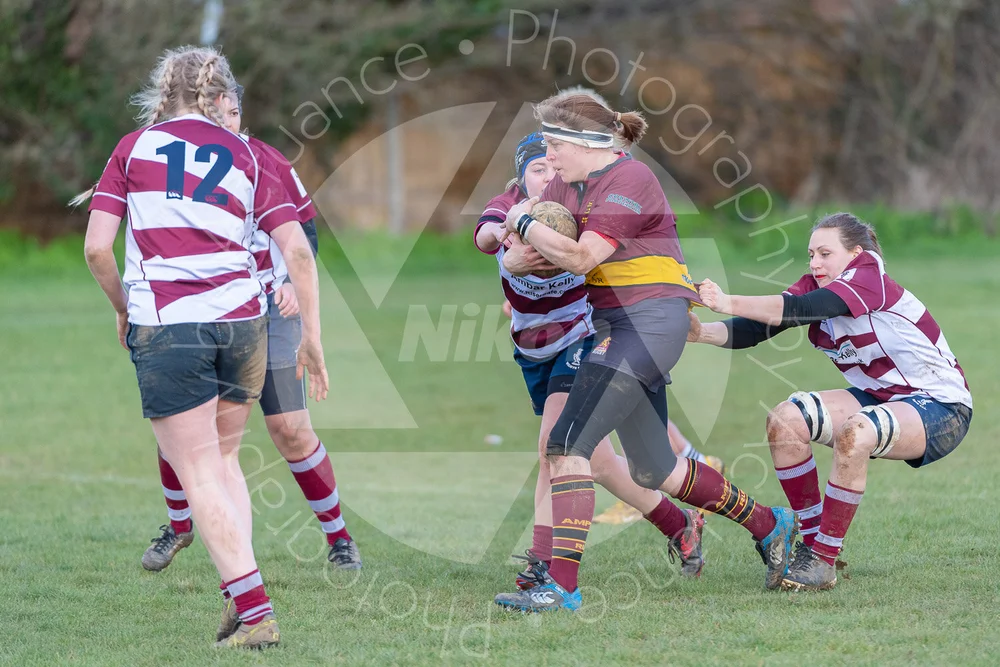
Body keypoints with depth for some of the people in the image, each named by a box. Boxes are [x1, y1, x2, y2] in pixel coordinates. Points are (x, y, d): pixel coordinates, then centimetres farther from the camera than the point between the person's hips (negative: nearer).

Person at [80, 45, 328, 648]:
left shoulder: (134, 147, 7)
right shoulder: (249, 157, 11)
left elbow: (97, 247, -1)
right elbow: (298, 252, 3)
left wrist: (124, 308, 16)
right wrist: (312, 339, 9)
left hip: (164, 327, -3)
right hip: (242, 321, 3)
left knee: (199, 475, 1)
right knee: (224, 459, 20)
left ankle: (254, 614, -8)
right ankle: (243, 603, 10)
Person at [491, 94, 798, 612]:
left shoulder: (628, 182, -15)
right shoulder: (568, 186, 12)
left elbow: (581, 258, -23)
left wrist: (524, 224, -11)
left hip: (651, 319, -10)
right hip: (615, 325, 10)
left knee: (567, 444, -17)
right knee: (652, 472, 15)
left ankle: (562, 585, -18)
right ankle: (768, 525, 31)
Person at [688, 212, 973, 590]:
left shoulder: (869, 278, -22)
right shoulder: (814, 287, 0)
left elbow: (801, 308, -36)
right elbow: (756, 330, -9)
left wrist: (728, 303, -42)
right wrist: (701, 332, -26)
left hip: (942, 408, -9)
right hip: (879, 398, 9)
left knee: (853, 434, -36)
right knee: (785, 421, -10)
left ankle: (823, 562, -24)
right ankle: (810, 543, -3)